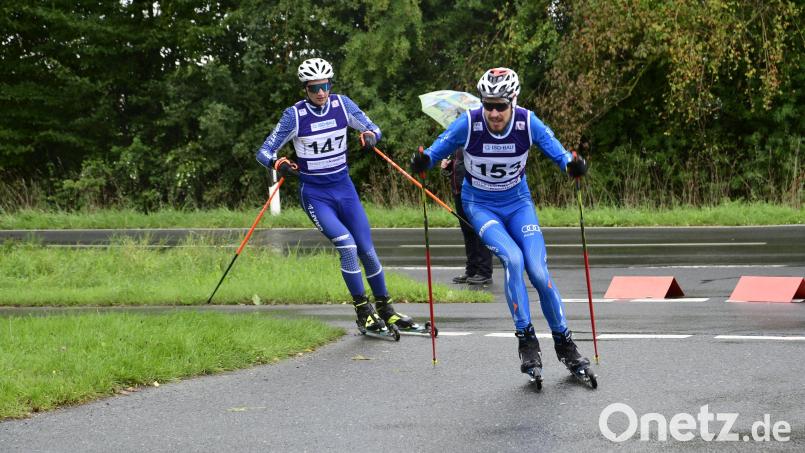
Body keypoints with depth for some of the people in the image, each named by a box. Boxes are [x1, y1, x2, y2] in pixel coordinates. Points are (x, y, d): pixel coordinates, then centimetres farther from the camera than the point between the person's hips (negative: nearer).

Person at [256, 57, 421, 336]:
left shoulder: (341, 105, -3)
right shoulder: (295, 115, -11)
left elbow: (372, 128, 5)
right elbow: (264, 151, -7)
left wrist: (370, 136, -19)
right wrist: (279, 164, -29)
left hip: (344, 189, 4)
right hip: (315, 195, -4)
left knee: (367, 251, 4)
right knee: (347, 246, -21)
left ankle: (385, 310, 21)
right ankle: (363, 312, -8)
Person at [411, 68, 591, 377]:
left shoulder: (527, 123, -17)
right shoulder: (468, 124, -21)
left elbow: (555, 149, -7)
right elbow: (438, 149, -8)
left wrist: (572, 164, -29)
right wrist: (423, 162, -30)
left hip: (518, 203, 1)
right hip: (480, 206, -1)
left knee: (539, 273, -12)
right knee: (512, 258, -27)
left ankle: (565, 344, 6)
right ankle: (526, 340, -17)